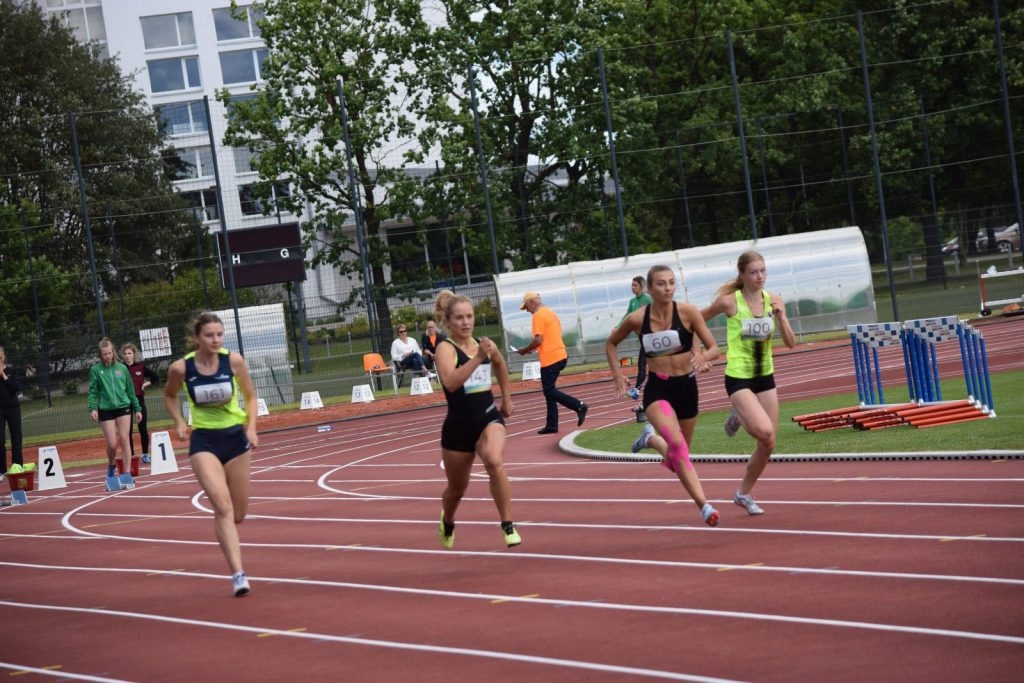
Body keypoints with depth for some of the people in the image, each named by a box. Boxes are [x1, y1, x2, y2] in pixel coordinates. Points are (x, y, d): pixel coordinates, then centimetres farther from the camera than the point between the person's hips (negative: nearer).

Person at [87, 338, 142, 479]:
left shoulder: (122, 368, 6)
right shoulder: (95, 370, 1)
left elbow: (130, 390, 11)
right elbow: (93, 392, -1)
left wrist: (137, 409, 12)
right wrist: (92, 408, -15)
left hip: (124, 407, 1)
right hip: (106, 410, -1)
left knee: (124, 440, -6)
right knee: (112, 444, -3)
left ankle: (127, 472, -3)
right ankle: (111, 467, 26)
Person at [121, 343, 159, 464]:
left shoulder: (141, 367, 2)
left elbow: (155, 378, 12)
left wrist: (146, 384, 0)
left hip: (139, 400, 1)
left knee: (143, 428, 2)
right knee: (128, 430, 1)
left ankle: (145, 454, 11)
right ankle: (131, 455, 7)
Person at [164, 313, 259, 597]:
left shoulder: (234, 361, -9)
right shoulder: (181, 368, -10)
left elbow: (251, 396, 4)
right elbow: (169, 396, 12)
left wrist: (251, 427, -10)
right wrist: (179, 422, -3)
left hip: (235, 436, 2)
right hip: (203, 440, -2)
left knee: (238, 514, 9)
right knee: (222, 504, -21)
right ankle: (238, 574, -22)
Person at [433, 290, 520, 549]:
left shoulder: (485, 344, 3)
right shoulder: (446, 348, -12)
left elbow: (500, 365, 28)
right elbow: (450, 382, -33)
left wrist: (507, 398, 31)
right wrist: (478, 357, -38)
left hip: (489, 417, 2)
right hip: (459, 425, -2)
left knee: (494, 462, -31)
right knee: (457, 488, 16)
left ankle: (508, 526, -22)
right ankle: (447, 524, 50)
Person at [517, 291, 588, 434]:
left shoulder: (538, 315, -11)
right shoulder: (550, 313, 18)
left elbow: (538, 340, -19)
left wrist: (525, 350, -4)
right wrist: (532, 349, 20)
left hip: (550, 359, -10)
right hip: (560, 355, 10)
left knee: (549, 391, -6)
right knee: (549, 391, 11)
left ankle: (579, 406, -13)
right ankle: (552, 425, 11)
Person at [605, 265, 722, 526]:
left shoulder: (687, 312, -10)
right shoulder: (637, 319, -7)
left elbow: (714, 348, -6)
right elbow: (611, 343, 12)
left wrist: (703, 356, -27)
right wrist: (617, 374, 2)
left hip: (686, 386, 2)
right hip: (657, 389, -2)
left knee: (678, 455, 15)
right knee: (677, 445, -27)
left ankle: (651, 438, 48)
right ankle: (704, 505, -29)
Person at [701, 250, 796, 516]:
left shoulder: (773, 300, -1)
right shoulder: (729, 301, -12)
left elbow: (791, 343, -3)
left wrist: (781, 316, -17)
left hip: (765, 376, 5)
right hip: (738, 377, -5)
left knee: (768, 444, 6)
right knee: (765, 432, -25)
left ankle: (744, 494, 26)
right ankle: (739, 419, 9)